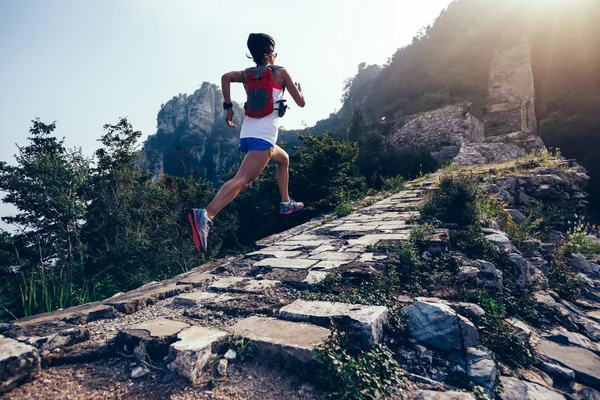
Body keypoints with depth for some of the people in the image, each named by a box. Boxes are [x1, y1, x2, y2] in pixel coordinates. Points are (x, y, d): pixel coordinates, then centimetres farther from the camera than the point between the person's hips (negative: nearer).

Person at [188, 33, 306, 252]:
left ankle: (286, 203, 36)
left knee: (284, 159, 30)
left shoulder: (247, 74, 17)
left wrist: (228, 106, 3)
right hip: (263, 137, -7)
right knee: (242, 179, -20)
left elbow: (226, 77, -3)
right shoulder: (281, 72, 7)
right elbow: (301, 102, 10)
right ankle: (205, 215, -38)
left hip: (247, 135, 7)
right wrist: (299, 88, 31)